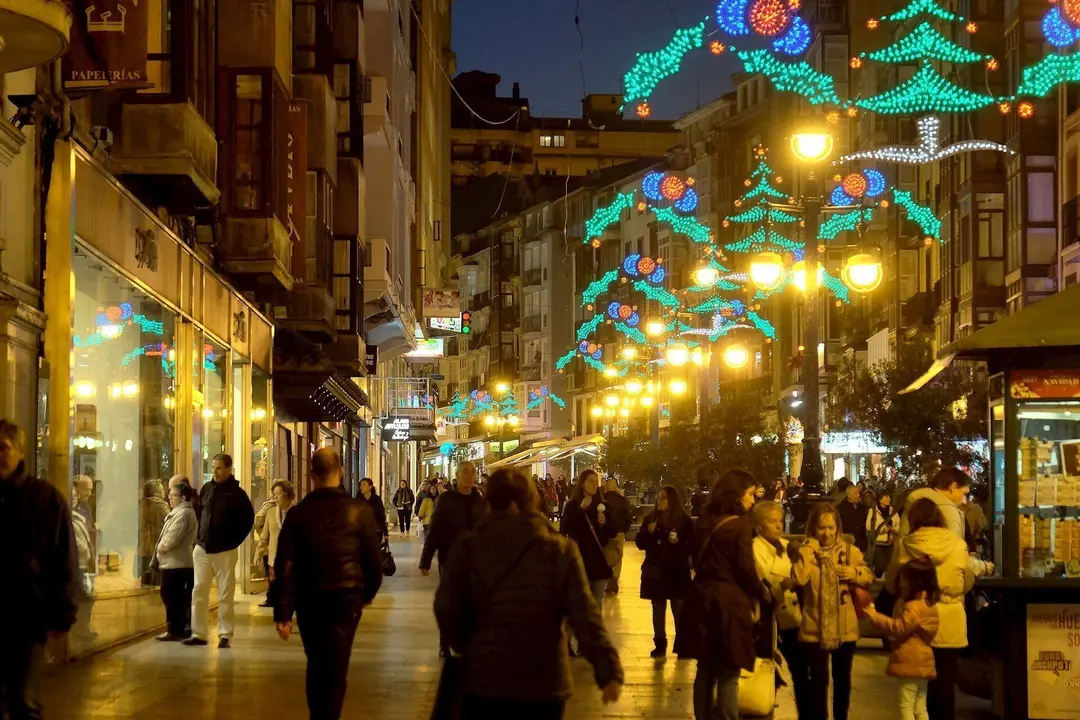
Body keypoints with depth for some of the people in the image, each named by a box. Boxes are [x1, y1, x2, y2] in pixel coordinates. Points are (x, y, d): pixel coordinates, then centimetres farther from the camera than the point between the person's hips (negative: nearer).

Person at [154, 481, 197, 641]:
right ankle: (181, 628, 16)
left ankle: (174, 630, -3)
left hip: (176, 562, -10)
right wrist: (160, 548, 8)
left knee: (171, 596, -6)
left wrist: (159, 548, -7)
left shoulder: (183, 513, -16)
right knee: (178, 597, 12)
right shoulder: (180, 512, 18)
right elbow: (169, 535, 22)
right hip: (176, 561, 10)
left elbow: (172, 538, -22)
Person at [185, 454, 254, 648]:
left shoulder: (237, 493, -5)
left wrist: (234, 541, -3)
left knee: (226, 595, -1)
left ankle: (225, 635, 3)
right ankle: (198, 633, 8)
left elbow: (248, 519, 0)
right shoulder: (206, 489, 7)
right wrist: (199, 535, 10)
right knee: (199, 592, 3)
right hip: (202, 549, 4)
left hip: (224, 551, -4)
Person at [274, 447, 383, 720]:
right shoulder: (359, 510, -7)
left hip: (309, 598, 2)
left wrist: (283, 613, -4)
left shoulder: (298, 513, -4)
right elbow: (374, 558, -2)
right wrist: (369, 592, 17)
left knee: (316, 663, 19)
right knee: (336, 666, 2)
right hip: (346, 597, -2)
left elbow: (285, 566, -7)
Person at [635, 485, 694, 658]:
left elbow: (692, 546, -5)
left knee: (679, 610, -6)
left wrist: (679, 543, -22)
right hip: (655, 571, 3)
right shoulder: (650, 518, 6)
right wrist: (648, 532, -12)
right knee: (658, 610, 8)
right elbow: (640, 543, 6)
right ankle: (659, 645, 15)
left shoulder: (684, 520, -4)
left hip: (677, 572, -3)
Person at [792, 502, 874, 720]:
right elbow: (799, 579, -19)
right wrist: (808, 551, -18)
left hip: (845, 627, 2)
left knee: (842, 678, 14)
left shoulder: (850, 551, 2)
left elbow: (869, 577, 0)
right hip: (815, 628, -2)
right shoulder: (806, 552, -2)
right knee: (819, 679, 1)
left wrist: (853, 572, -18)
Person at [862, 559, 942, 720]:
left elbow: (898, 628, -19)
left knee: (906, 707, -6)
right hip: (921, 663, 10)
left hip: (911, 663, -10)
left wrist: (873, 614, -15)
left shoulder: (914, 607, -19)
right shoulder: (928, 604, 14)